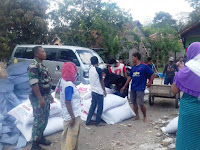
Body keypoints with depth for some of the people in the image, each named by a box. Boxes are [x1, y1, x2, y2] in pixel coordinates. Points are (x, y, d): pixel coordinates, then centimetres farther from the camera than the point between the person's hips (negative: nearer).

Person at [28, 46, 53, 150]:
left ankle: (41, 137, 34)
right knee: (39, 120, -3)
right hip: (38, 98, -9)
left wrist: (49, 95, 20)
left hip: (45, 97, 9)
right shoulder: (33, 66, -18)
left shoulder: (42, 65, 12)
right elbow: (34, 84, -24)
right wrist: (40, 98, -25)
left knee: (45, 119, 18)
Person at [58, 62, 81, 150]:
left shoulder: (62, 80, 1)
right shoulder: (69, 85, -25)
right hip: (72, 115, -10)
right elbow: (67, 102, -25)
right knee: (72, 135, 4)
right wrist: (72, 117, -21)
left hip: (73, 113, 10)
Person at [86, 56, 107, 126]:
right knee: (100, 107, 5)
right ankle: (98, 122, 12)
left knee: (93, 106, 15)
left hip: (93, 91, 7)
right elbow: (101, 81, -12)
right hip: (99, 91, -7)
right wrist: (104, 90, -2)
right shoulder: (98, 70, -16)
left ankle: (88, 121, 17)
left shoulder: (90, 69, 6)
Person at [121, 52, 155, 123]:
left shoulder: (144, 66, -6)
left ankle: (145, 117, 13)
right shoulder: (133, 67, 12)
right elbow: (130, 77, 17)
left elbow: (152, 74, -4)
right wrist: (124, 86, 17)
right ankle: (137, 116, 25)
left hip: (140, 88, -6)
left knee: (141, 104, -5)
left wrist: (150, 82, -6)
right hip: (133, 88, 6)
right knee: (134, 103, 11)